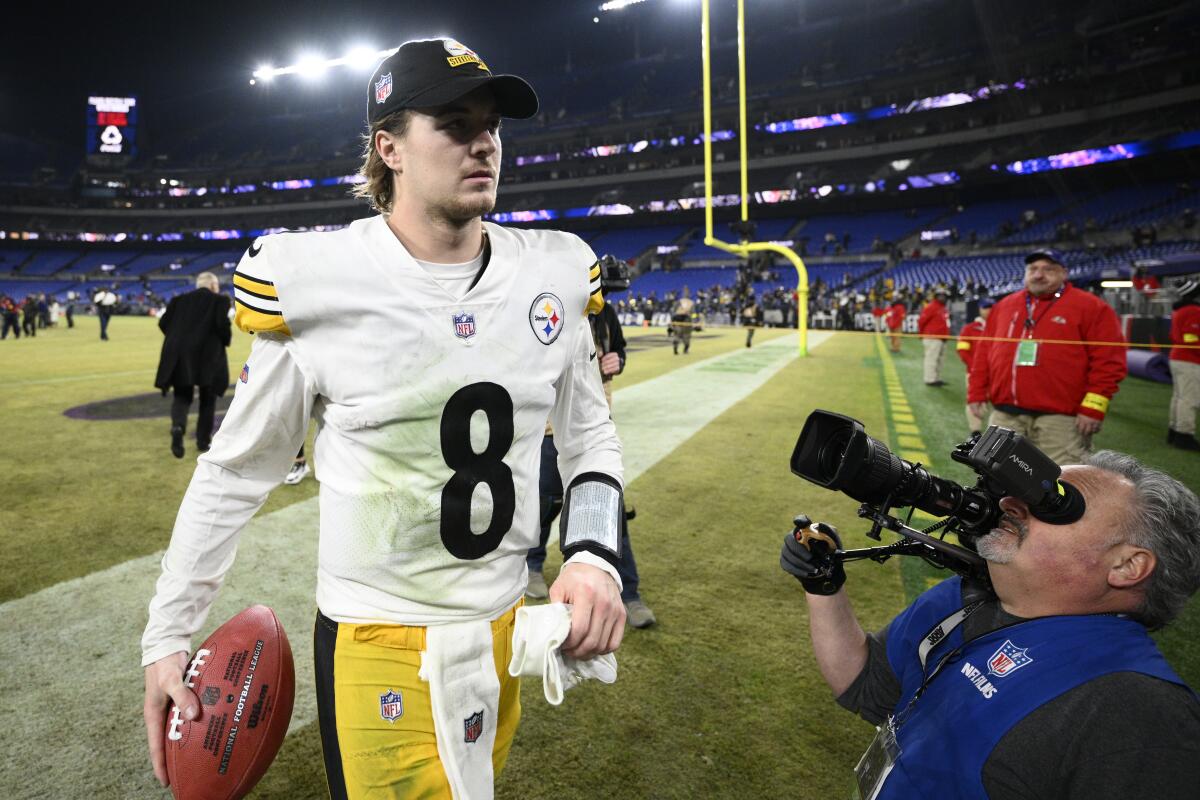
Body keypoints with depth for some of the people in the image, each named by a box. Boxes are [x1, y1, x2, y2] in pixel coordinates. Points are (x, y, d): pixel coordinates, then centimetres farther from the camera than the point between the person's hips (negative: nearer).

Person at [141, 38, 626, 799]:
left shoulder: (554, 273, -4)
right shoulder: (316, 281, -14)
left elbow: (590, 436, 7)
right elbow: (237, 468, -3)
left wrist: (595, 555, -9)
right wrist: (166, 635, 2)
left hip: (506, 629, 4)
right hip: (375, 641, -4)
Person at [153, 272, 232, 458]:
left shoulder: (180, 299, 13)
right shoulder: (220, 300, 1)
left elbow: (163, 323, 8)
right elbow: (222, 325, -12)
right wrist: (227, 340, 7)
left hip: (180, 355, 3)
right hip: (209, 355, -3)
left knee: (182, 396, 11)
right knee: (207, 399, 12)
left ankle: (178, 426, -20)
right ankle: (203, 441, 16)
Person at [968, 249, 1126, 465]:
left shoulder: (1091, 308, 0)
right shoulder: (1004, 306, 15)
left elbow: (1108, 361, -6)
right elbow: (984, 353, 17)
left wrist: (1093, 407, -12)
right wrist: (977, 394, 11)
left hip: (1060, 418, -5)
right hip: (1005, 415, 5)